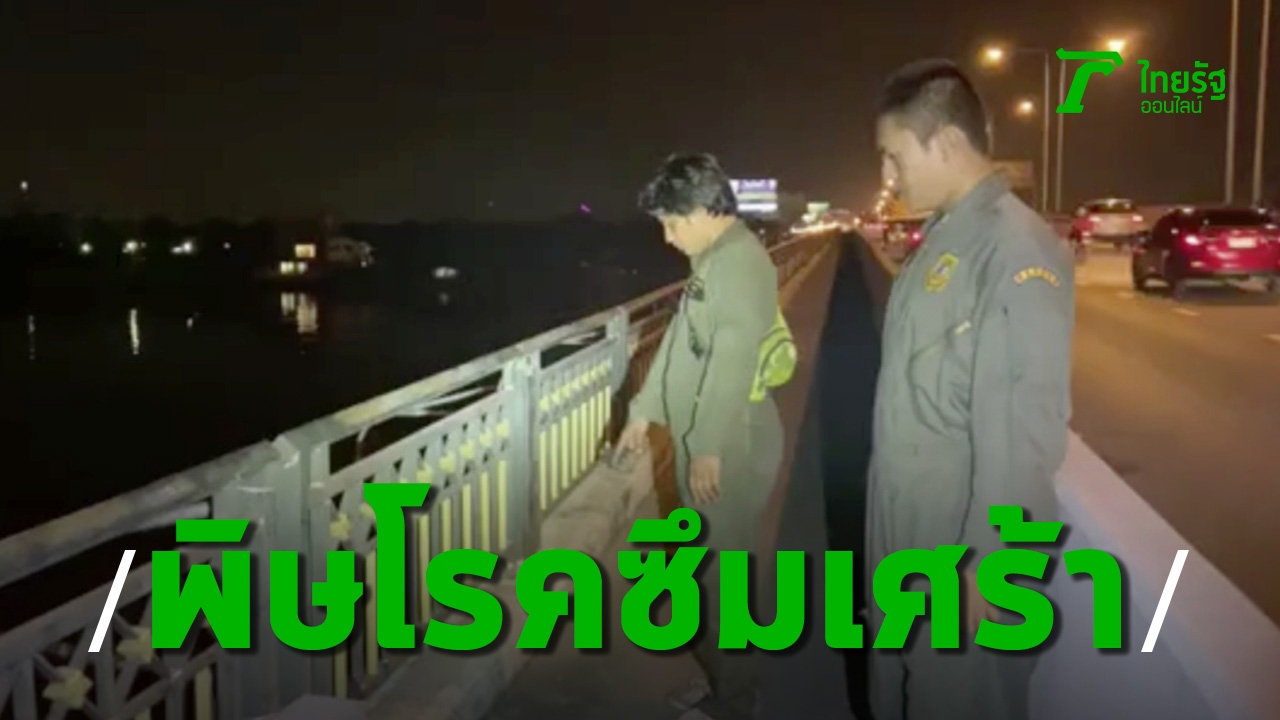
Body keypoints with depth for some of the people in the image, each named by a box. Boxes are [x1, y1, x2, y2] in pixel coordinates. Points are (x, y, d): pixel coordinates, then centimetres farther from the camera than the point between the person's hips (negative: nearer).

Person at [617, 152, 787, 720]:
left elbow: (733, 362, -26)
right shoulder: (712, 260, 14)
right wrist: (644, 411, 22)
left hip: (729, 448, -10)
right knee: (711, 568, 19)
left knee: (724, 573, 3)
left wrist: (709, 450, -27)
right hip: (705, 441, 10)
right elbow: (679, 342, 19)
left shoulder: (740, 260, -18)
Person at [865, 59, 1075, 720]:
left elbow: (1023, 425, -24)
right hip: (907, 527, 9)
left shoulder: (1016, 248, -21)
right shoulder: (943, 236, 8)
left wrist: (987, 559, -21)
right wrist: (889, 507, 16)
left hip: (961, 542, -8)